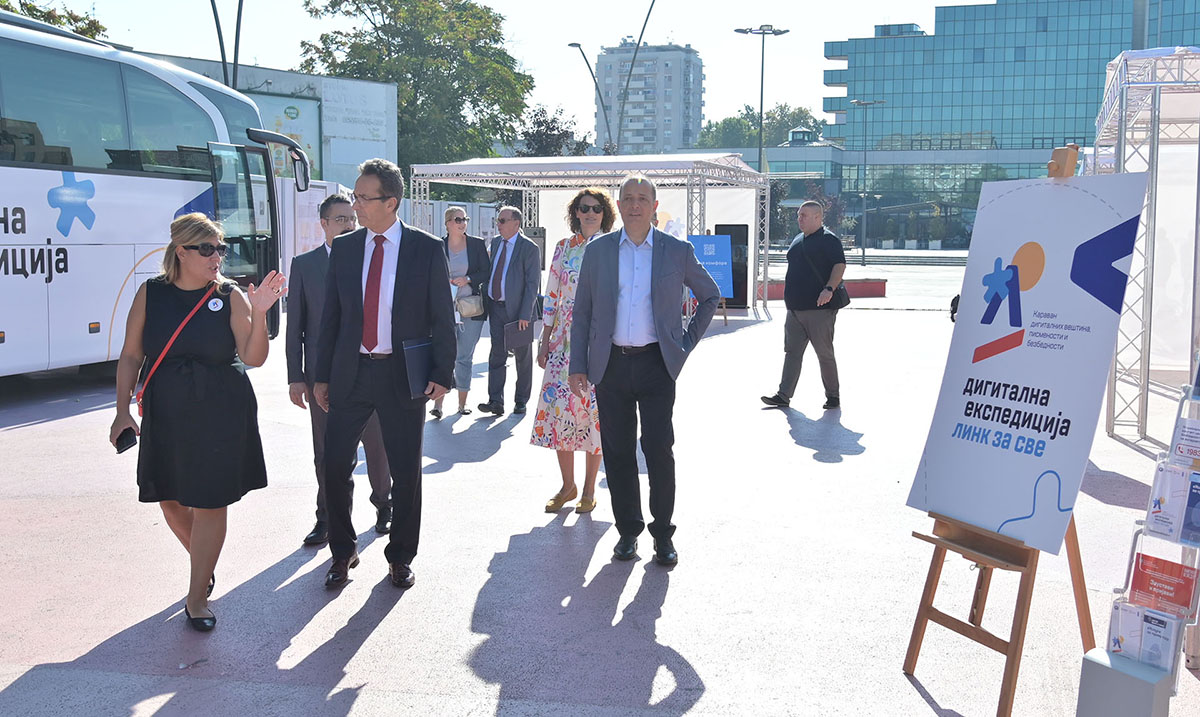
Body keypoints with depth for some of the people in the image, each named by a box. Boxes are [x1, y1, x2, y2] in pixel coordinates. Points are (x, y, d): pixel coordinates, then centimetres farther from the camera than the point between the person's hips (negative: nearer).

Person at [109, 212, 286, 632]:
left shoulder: (231, 297, -2)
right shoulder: (151, 294, 2)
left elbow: (253, 358, -9)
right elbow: (131, 356, 5)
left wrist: (259, 314, -23)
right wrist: (122, 411, 0)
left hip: (223, 413, -2)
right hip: (166, 412, 2)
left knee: (211, 502, -1)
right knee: (170, 499, 11)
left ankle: (197, 597, 10)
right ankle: (204, 563, 39)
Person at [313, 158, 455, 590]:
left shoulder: (427, 249, -3)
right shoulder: (343, 248, 5)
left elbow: (442, 317, -2)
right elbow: (331, 316, 9)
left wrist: (442, 373, -9)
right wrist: (322, 376, 6)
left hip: (403, 374, -2)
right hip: (350, 373, 3)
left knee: (406, 472, 5)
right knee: (335, 465, 3)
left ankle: (400, 556, 23)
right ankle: (343, 551, 23)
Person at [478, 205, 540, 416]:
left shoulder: (528, 248, -10)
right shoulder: (496, 243, 10)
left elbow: (533, 284, -13)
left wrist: (525, 315, -18)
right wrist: (486, 303, 11)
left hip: (517, 310, -5)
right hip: (496, 307, 5)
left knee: (522, 356, 8)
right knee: (497, 355, -1)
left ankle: (521, 401, 18)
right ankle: (496, 401, -4)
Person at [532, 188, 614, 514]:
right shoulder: (563, 248, 10)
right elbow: (551, 297, 11)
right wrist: (544, 341, 6)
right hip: (564, 340, 3)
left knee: (595, 409, 0)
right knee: (559, 405, 0)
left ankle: (589, 490, 12)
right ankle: (567, 485, 15)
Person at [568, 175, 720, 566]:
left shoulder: (678, 252, 3)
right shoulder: (597, 250, 7)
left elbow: (710, 296, 16)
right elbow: (582, 311, 9)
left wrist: (687, 342, 7)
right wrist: (577, 366, 3)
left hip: (656, 363, -1)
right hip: (611, 364, 2)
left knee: (659, 450, -5)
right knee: (617, 452, 5)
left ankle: (663, 532, 10)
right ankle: (628, 530, 19)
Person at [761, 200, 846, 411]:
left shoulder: (829, 240, -6)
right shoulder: (797, 241, 18)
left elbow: (840, 265, -14)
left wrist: (829, 289, -28)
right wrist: (789, 297, 23)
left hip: (819, 309, -8)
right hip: (795, 309, 8)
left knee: (825, 354, 0)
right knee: (792, 352, 4)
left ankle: (833, 396, 12)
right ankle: (784, 395, 4)